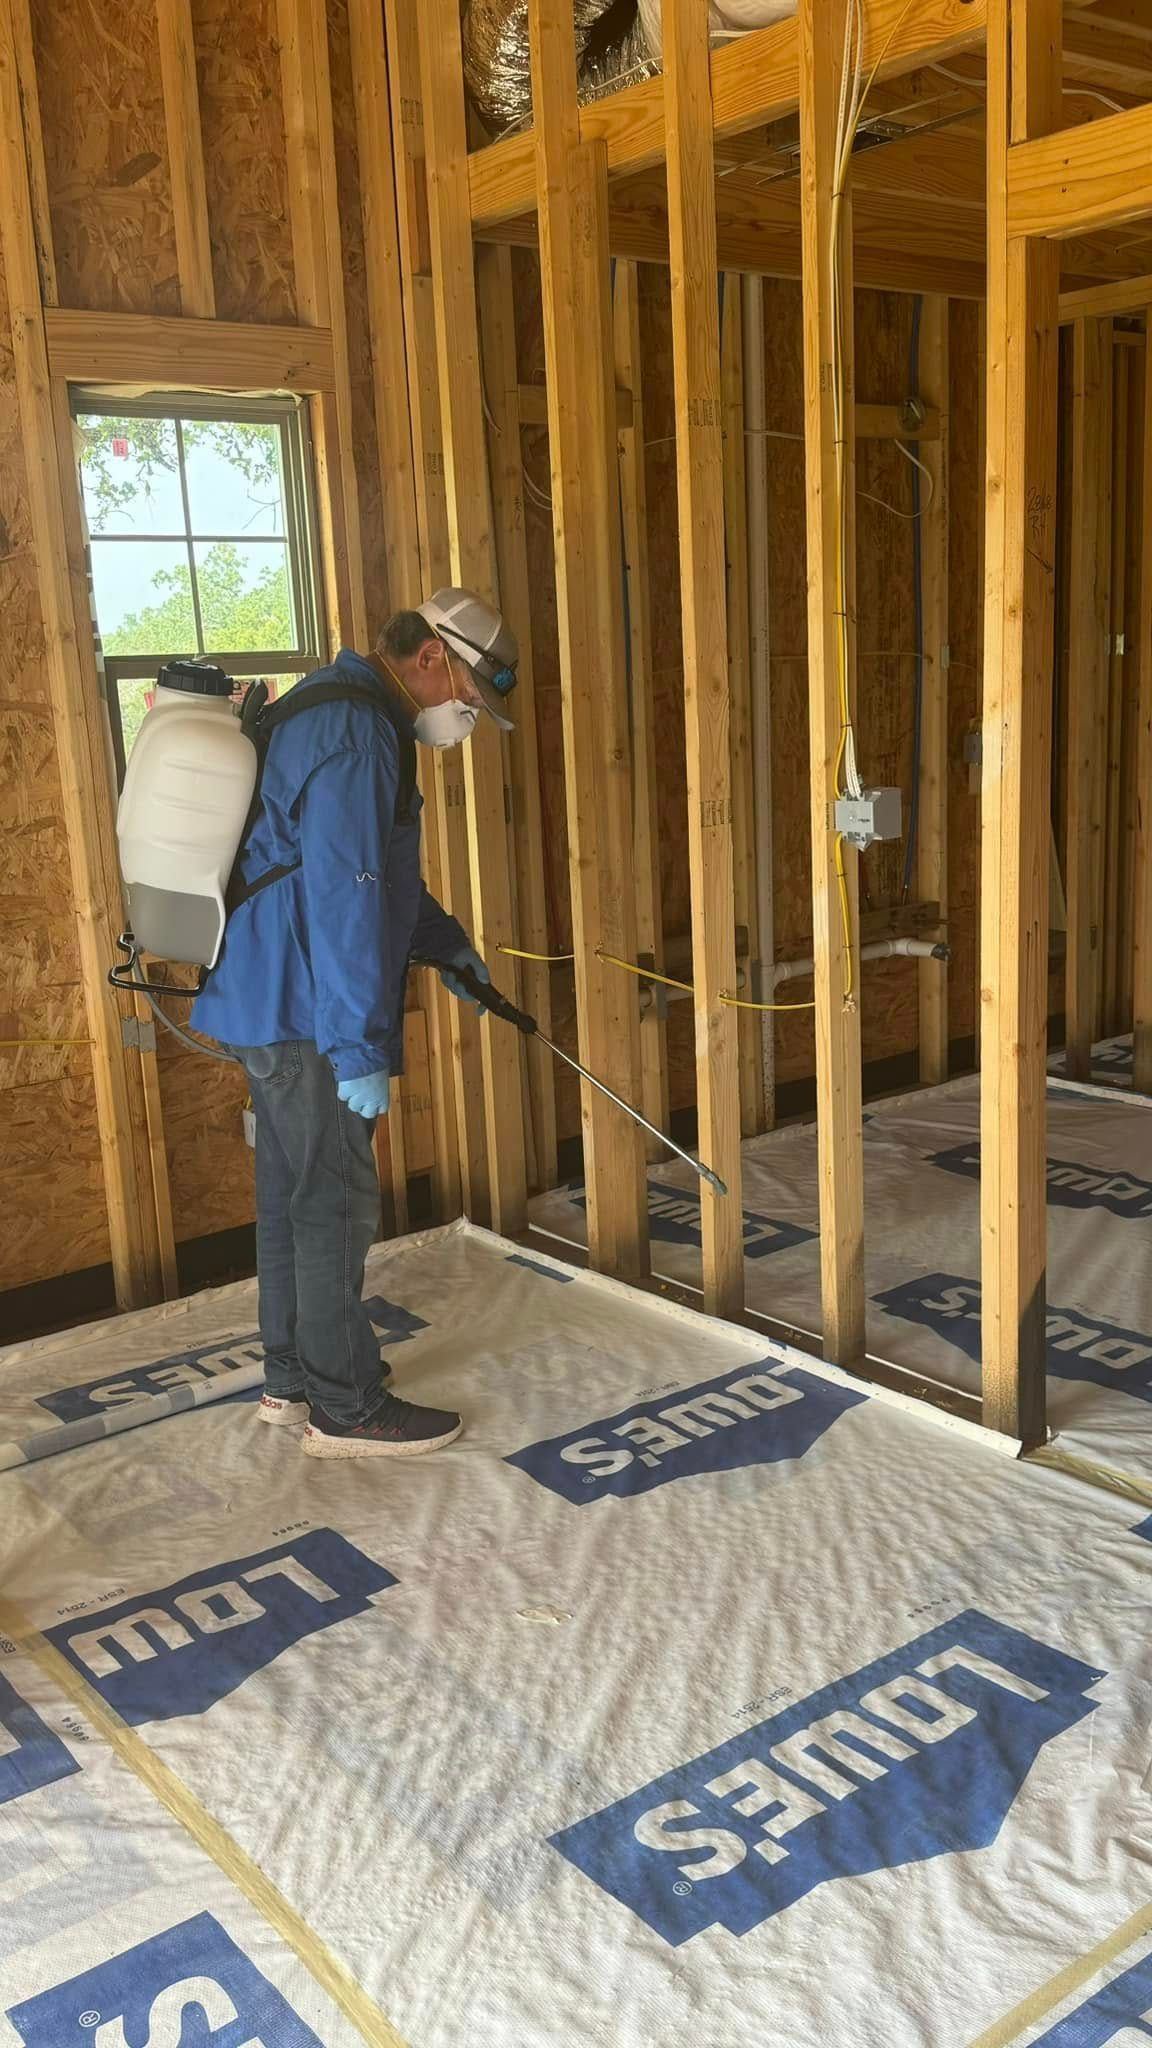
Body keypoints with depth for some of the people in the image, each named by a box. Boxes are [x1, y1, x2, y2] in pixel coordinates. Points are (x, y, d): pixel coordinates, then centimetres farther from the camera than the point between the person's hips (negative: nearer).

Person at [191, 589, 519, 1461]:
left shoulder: (332, 711, 17)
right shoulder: (357, 734, -19)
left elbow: (376, 870, 28)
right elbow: (344, 900, -25)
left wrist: (445, 942, 26)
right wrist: (359, 1045, -24)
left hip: (270, 1002, 11)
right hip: (303, 1009, -11)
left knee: (292, 1194, 17)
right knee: (335, 1203, -2)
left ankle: (292, 1377, 29)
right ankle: (347, 1409, 9)